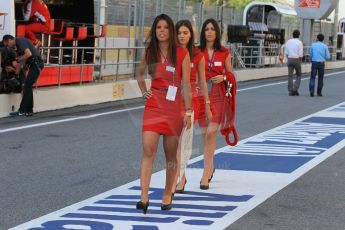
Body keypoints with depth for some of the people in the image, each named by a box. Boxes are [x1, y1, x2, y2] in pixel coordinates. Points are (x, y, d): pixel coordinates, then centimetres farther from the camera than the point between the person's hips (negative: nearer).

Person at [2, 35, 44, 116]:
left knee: (27, 87, -8)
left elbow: (29, 54, -25)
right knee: (28, 87, 11)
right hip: (33, 64, 10)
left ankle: (22, 111, -5)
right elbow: (22, 59, 24)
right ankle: (29, 111, 14)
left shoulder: (20, 41, -11)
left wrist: (17, 61, -13)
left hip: (36, 64, -10)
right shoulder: (18, 45, 19)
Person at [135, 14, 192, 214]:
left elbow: (186, 83, -7)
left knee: (171, 154, 6)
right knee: (148, 150, -11)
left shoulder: (181, 53, -4)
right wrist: (144, 91, 10)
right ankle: (144, 197, -14)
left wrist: (188, 111, -13)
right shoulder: (149, 53, 6)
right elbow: (140, 74, 25)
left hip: (174, 107, -2)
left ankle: (168, 195, 21)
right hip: (153, 106, 2)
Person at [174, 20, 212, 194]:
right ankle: (181, 177, 21)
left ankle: (179, 178, -2)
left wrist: (207, 105, 8)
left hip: (191, 100, -2)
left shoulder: (197, 56, 0)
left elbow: (202, 82, 6)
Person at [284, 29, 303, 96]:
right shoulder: (299, 42, -7)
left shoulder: (288, 42, 5)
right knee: (298, 75, 12)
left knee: (290, 76, 6)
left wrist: (288, 59, 12)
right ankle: (295, 89, -2)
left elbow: (286, 52, 5)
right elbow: (300, 54, -10)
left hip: (290, 59, 3)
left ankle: (290, 91, 4)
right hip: (297, 60, -3)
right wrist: (300, 62, 0)